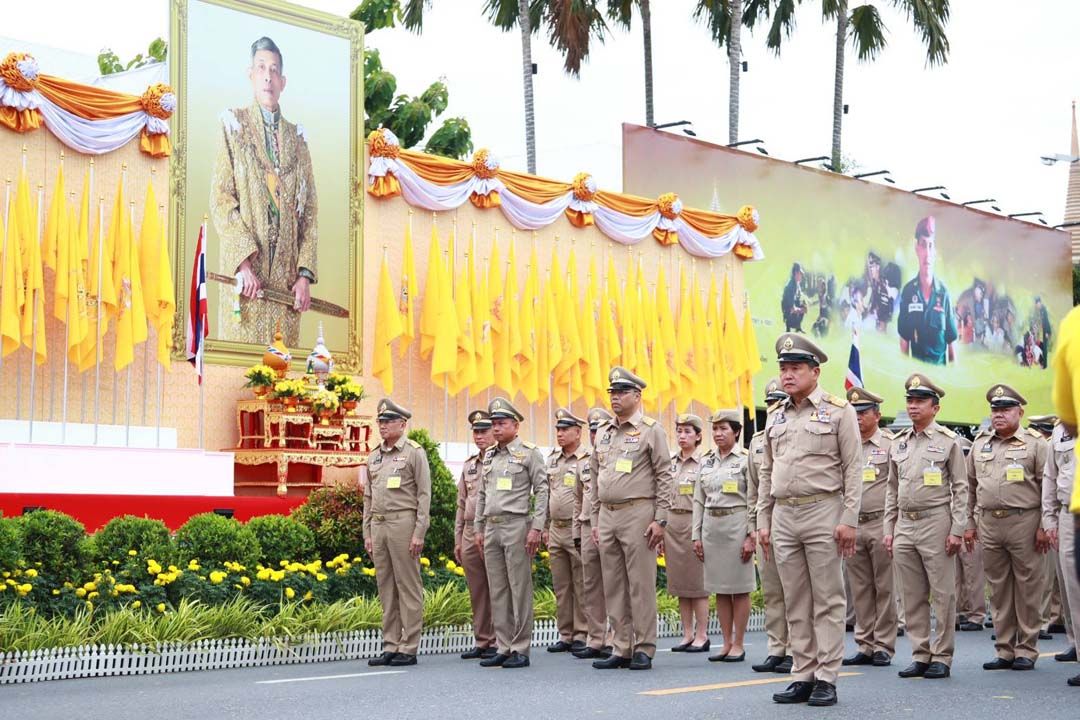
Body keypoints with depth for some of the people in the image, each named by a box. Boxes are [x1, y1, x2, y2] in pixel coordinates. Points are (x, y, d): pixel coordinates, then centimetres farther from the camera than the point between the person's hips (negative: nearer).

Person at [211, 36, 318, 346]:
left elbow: (310, 210, 11)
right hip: (245, 269, -3)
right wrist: (243, 262, -16)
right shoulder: (234, 125, 5)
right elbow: (220, 199, -4)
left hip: (286, 273, 3)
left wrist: (305, 274, -1)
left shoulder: (296, 137, 15)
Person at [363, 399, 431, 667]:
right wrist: (367, 533, 13)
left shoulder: (414, 452, -3)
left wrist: (419, 534, -13)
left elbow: (424, 495, -7)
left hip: (403, 524, -6)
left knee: (408, 587, -3)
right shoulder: (373, 457, 16)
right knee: (386, 588, 8)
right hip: (379, 526, 7)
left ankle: (409, 649, -1)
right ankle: (390, 647, 12)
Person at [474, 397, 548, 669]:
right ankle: (504, 648, 12)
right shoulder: (489, 456, 16)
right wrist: (478, 528, 14)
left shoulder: (529, 453, -2)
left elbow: (542, 491, -7)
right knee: (497, 591, 7)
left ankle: (521, 649, -1)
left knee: (520, 589, -4)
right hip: (491, 527, 6)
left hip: (516, 525, -6)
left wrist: (537, 528, -13)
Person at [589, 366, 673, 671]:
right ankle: (622, 649, 14)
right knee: (613, 587, 8)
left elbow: (664, 477, -6)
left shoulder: (651, 431, -2)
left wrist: (660, 520, -12)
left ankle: (644, 650, 2)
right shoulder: (603, 434, 16)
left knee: (641, 585, -4)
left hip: (638, 514, -7)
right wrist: (595, 520, 15)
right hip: (607, 516, 7)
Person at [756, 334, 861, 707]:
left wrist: (849, 520, -11)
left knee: (827, 600, -1)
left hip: (823, 513, -5)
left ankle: (826, 679, 3)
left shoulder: (838, 411, -2)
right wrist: (763, 520, 12)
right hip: (783, 516, 5)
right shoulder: (775, 416, 14)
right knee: (796, 602, 7)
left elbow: (852, 469, -5)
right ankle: (803, 676, 13)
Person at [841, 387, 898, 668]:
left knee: (884, 588, -1)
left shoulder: (891, 445, 1)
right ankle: (865, 646, 12)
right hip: (852, 525, 5)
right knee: (860, 589, 7)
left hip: (881, 524, -5)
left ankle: (883, 646, 5)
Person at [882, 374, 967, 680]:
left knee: (943, 594, -2)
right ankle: (920, 655, 13)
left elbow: (960, 488, -3)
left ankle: (942, 657, 5)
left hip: (936, 523, -5)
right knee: (912, 596, 7)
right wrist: (889, 529, 11)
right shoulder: (898, 443, 13)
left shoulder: (948, 441, -1)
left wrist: (957, 530, -10)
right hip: (905, 526, 5)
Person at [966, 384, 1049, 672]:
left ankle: (1027, 650, 9)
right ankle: (1004, 651, 15)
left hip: (1024, 522, -4)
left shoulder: (1035, 443, 0)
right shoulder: (979, 443, 13)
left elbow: (1048, 487, -3)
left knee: (1027, 589, 1)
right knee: (999, 590, 8)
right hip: (988, 524, 4)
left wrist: (1044, 527, -8)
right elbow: (970, 486, 17)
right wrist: (969, 525, 13)